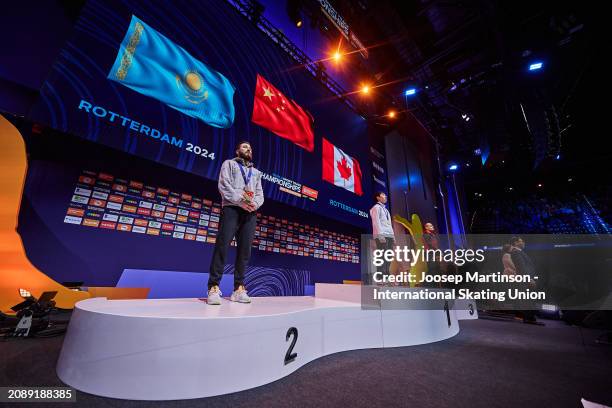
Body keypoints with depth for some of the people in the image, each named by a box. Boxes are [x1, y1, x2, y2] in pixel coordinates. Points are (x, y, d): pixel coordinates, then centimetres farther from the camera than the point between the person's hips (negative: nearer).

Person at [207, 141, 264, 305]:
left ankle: (239, 288, 1)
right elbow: (223, 185, -1)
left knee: (245, 249, -2)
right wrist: (240, 200, -13)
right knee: (222, 245, -12)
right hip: (231, 208, -4)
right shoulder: (229, 163, 16)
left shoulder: (256, 172, 28)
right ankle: (214, 288, -8)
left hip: (250, 212, 4)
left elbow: (260, 193, 16)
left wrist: (255, 203, -7)